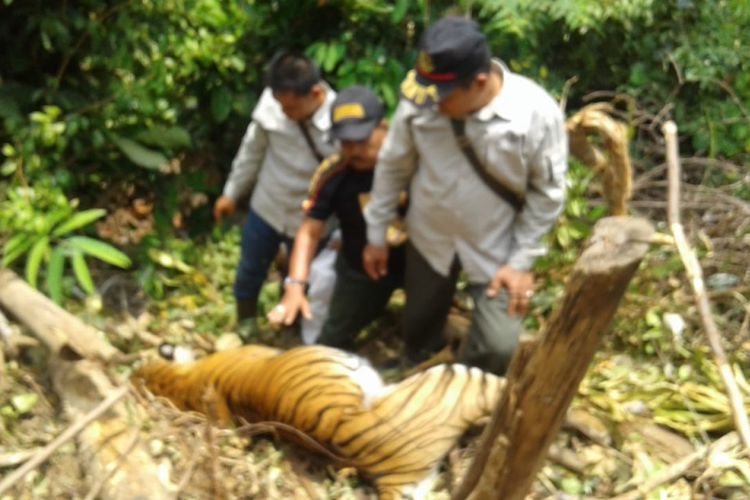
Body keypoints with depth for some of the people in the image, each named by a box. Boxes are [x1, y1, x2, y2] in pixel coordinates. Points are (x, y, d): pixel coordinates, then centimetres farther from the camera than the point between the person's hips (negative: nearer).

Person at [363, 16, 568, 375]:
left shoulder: (537, 114, -27)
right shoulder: (420, 100, -21)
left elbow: (547, 194, -13)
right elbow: (394, 166, -4)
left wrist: (521, 261, -12)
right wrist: (376, 233, 3)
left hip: (496, 249, -2)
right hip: (430, 238, 2)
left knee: (499, 347, -5)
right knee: (419, 329, 20)